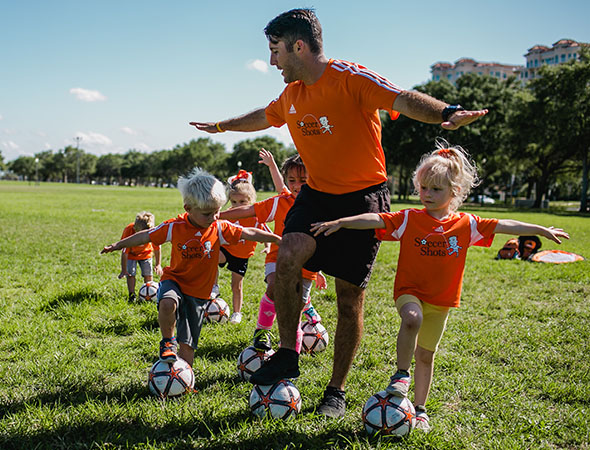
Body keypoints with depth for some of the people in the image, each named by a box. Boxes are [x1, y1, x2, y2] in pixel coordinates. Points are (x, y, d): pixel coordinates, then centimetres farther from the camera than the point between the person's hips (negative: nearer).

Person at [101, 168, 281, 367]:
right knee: (168, 304, -37)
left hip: (199, 292, 2)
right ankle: (167, 341, -9)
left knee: (187, 344, 4)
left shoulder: (220, 229, -10)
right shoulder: (175, 227, -13)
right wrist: (118, 245, 5)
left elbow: (249, 233, -3)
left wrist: (278, 239, 0)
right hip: (174, 280, -2)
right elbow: (146, 236, -2)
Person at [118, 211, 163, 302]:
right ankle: (132, 295, -2)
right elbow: (124, 252, -31)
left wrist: (158, 264, -12)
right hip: (131, 254, -1)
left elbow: (156, 248, -15)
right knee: (130, 274, -12)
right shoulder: (128, 231, -38)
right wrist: (123, 270, -30)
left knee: (148, 274, -3)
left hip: (146, 253, 1)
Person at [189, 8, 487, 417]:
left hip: (363, 198, -5)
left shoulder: (350, 78, -16)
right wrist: (221, 126, 42)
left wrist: (447, 113, -51)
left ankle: (337, 390, 20)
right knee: (288, 257, -24)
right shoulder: (291, 95, 7)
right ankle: (288, 355, -5)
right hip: (317, 194, 5)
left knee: (350, 300, 2)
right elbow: (263, 117, 29)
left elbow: (404, 99, -31)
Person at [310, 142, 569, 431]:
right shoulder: (408, 219, -7)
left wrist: (542, 230, 7)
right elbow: (374, 220, -17)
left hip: (441, 300, 2)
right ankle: (401, 373, -15)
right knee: (412, 319, -35)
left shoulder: (466, 225, -1)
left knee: (426, 354, 11)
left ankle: (419, 408, 28)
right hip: (410, 291, -2)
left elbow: (504, 226, 3)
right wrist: (340, 222, -28)